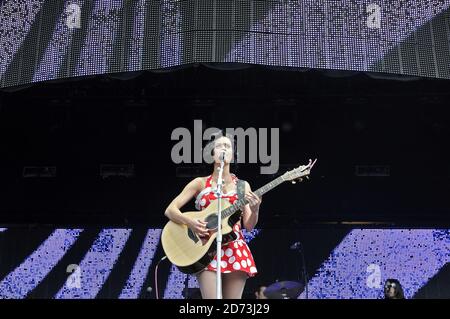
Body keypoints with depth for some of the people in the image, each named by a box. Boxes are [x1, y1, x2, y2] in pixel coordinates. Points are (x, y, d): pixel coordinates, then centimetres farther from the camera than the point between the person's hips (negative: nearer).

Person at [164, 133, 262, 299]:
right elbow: (170, 210, 2)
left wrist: (255, 210, -14)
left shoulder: (242, 185, 12)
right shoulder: (200, 183, 7)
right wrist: (190, 222, -17)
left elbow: (249, 226, 8)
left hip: (235, 250, 2)